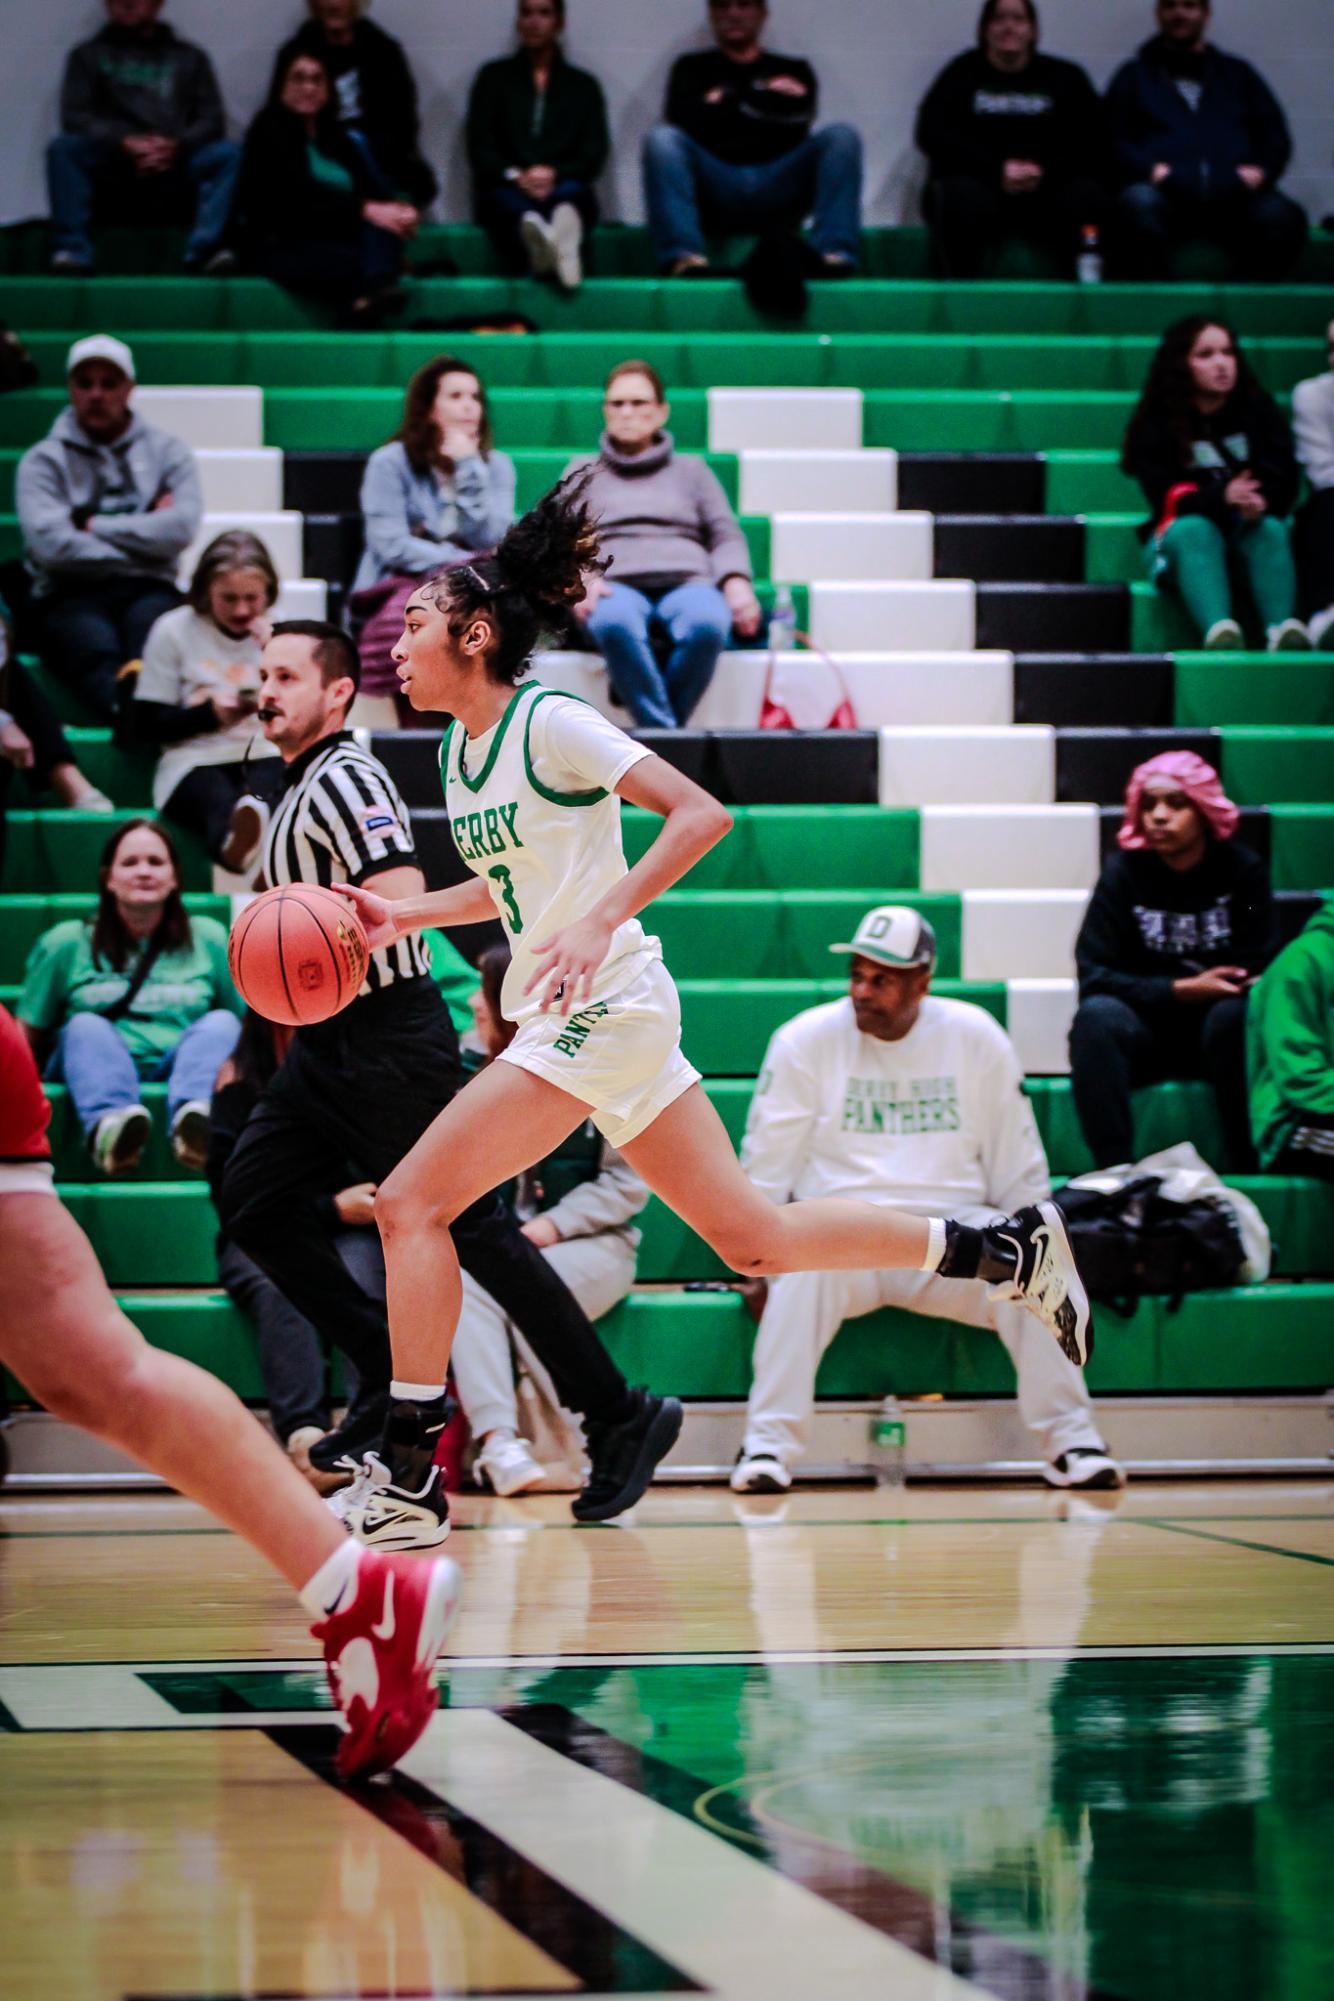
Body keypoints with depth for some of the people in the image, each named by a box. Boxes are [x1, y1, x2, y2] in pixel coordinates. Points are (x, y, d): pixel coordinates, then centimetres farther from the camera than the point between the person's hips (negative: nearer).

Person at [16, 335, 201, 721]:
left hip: (147, 590, 1)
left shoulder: (166, 451, 15)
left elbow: (181, 529, -3)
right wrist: (141, 535, 0)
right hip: (69, 597, -1)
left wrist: (94, 526, 0)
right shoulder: (43, 461, 11)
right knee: (97, 648, -36)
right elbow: (51, 545, -7)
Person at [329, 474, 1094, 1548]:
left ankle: (407, 1472, -10)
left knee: (412, 1202, -12)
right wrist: (403, 914, 13)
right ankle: (1011, 1248, 18)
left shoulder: (548, 722, -12)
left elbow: (702, 815, -17)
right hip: (573, 1016, 9)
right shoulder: (460, 746, 13)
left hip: (604, 1005, -9)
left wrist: (598, 923, -23)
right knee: (754, 1237, 11)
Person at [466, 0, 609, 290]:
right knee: (507, 200, -38)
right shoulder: (494, 77, 18)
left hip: (561, 188, 1)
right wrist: (516, 177, -14)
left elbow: (594, 156, 8)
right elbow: (479, 147, 7)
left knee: (571, 192, -37)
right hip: (505, 188, 0)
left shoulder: (583, 85, 20)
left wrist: (555, 175, -13)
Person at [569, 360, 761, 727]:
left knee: (707, 623, -40)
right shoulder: (584, 473, 29)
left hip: (687, 582, 1)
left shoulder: (691, 471, 30)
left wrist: (736, 582, -3)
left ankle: (656, 735, -35)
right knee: (615, 622, -42)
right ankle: (665, 733, -44)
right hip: (617, 586, -1)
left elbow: (726, 536, 19)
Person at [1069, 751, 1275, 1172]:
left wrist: (1209, 987, -23)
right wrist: (1181, 990, -22)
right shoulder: (1124, 871, -6)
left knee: (1237, 1015, -34)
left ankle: (1251, 1169, -26)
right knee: (1096, 1016, -31)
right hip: (1146, 1031, 0)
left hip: (1216, 1032, 0)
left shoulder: (1241, 870, -5)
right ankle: (1113, 1170, -33)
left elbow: (1255, 974, -6)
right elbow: (1094, 976, -12)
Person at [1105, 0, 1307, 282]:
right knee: (1138, 203, -39)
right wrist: (1152, 169, -8)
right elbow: (1115, 140, 13)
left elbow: (1275, 135, 20)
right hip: (1165, 193, -1)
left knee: (1281, 216, -33)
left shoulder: (1237, 73, 28)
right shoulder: (1134, 75, 24)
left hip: (1234, 195, 1)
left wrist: (1260, 170, -2)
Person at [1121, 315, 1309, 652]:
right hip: (1180, 540, -2)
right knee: (1194, 529, -34)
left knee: (1271, 528, -30)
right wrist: (1222, 498, -35)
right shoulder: (1156, 422, -4)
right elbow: (1165, 495, -15)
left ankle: (1283, 630, -52)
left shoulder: (1259, 408, 3)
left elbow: (1283, 480, -7)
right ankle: (1218, 632, -59)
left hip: (1249, 534, 2)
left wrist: (1259, 502, -32)